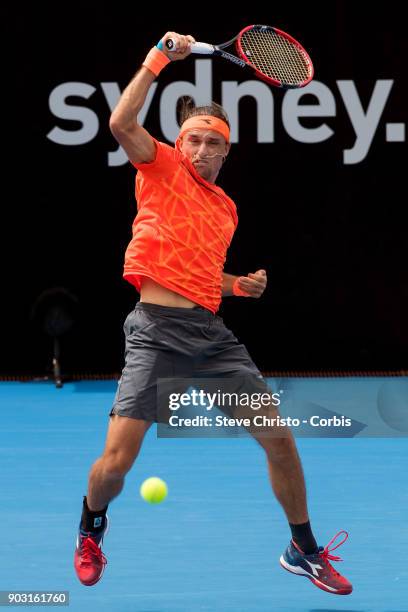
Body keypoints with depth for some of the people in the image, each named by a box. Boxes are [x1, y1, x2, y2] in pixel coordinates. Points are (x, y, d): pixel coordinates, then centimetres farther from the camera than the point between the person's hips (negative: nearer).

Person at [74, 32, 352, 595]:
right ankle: (91, 530, 21)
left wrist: (243, 286, 14)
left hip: (212, 333, 6)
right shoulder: (162, 167, 3)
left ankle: (304, 550, 17)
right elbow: (121, 123, -16)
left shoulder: (227, 208, 20)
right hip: (158, 332, -5)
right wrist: (158, 59, -18)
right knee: (116, 462, -12)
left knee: (279, 439, -1)